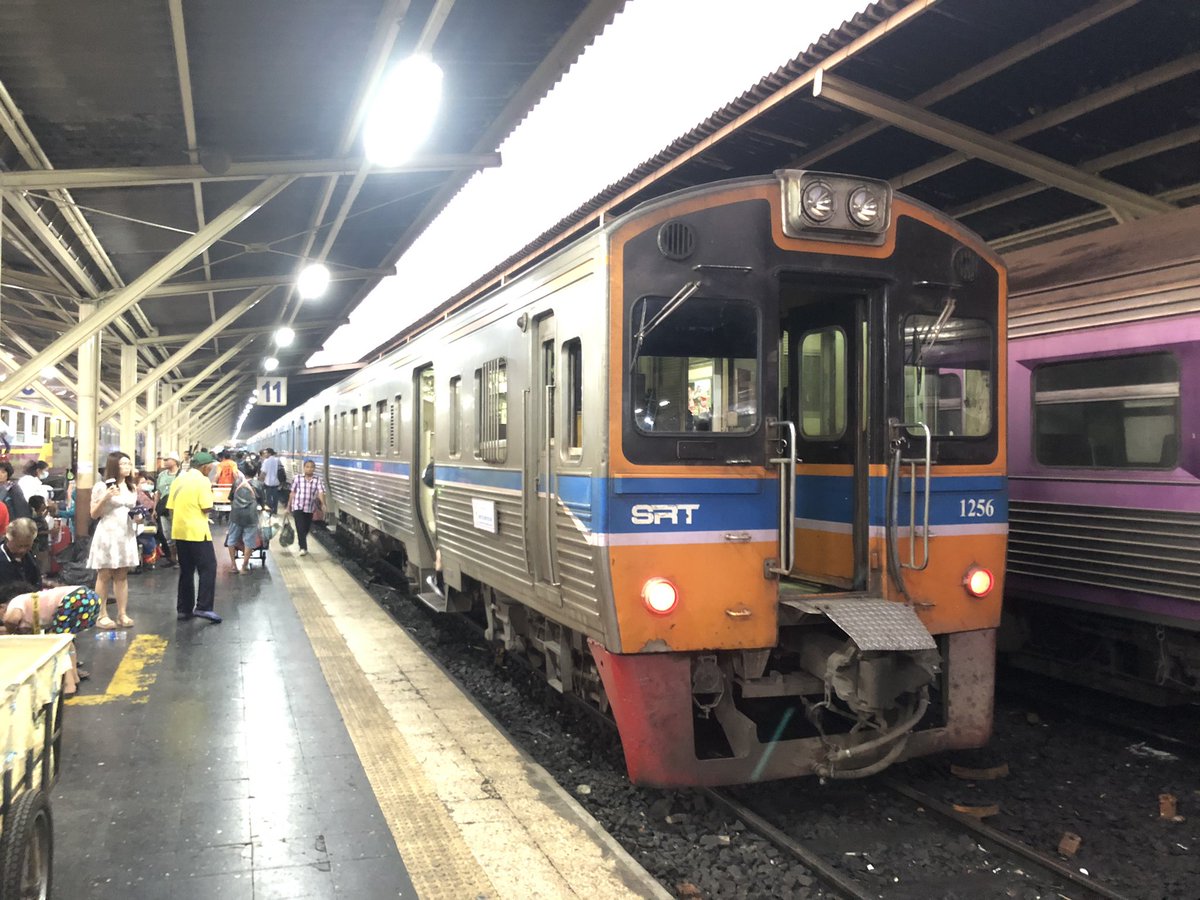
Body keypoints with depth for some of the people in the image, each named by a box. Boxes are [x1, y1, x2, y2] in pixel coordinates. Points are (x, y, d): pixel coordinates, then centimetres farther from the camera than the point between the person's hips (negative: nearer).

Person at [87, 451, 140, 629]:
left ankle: (122, 614, 11)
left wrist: (138, 518, 3)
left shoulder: (132, 488, 14)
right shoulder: (102, 486, -5)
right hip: (107, 534, -6)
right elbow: (94, 514, -5)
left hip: (126, 534, 6)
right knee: (104, 576, -2)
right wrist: (105, 498, -20)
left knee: (122, 575, 8)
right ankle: (101, 615, 2)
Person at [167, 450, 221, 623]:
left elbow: (170, 508, 13)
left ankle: (183, 609, 14)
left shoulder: (178, 479, 12)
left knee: (186, 571, 14)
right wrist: (210, 494, 3)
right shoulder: (202, 480, -9)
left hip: (179, 531, 7)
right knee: (208, 568, -1)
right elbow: (207, 508, -15)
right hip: (197, 532, -7)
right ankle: (203, 607, -8)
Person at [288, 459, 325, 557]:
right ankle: (303, 548, -13)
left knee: (306, 529, 14)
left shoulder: (318, 480, -5)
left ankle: (301, 543, 37)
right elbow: (293, 493, 4)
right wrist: (289, 506, 8)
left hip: (310, 509, 2)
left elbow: (321, 492, -17)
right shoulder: (298, 479, -4)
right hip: (298, 507, -2)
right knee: (300, 528, -13)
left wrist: (323, 503, -34)